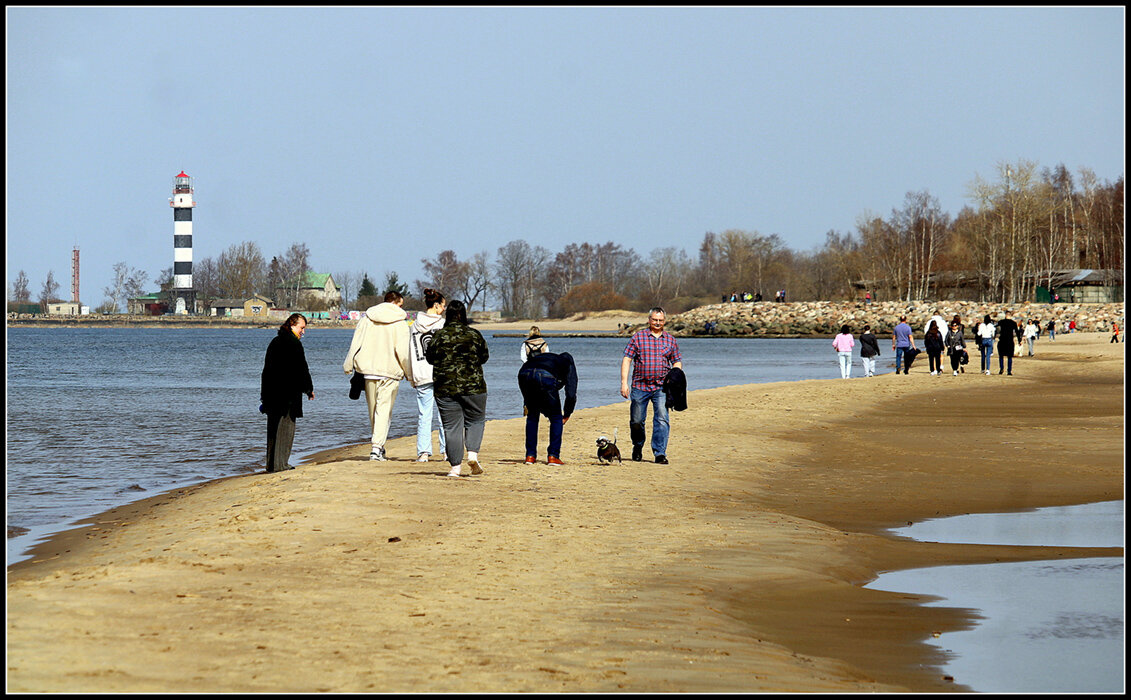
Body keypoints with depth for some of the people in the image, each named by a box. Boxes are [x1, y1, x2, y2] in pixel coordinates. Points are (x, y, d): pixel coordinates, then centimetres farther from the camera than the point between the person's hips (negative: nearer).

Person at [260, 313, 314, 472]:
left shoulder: (274, 342, 15)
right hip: (288, 393, -8)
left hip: (271, 393, 8)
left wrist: (264, 396, 20)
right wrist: (309, 389, 4)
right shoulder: (294, 343, -10)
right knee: (285, 427, -4)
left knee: (273, 428, 11)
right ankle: (280, 464, -7)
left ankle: (271, 463, 13)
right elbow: (302, 369, -10)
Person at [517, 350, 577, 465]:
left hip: (524, 374, 4)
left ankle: (530, 456, 22)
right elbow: (571, 394, 20)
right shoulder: (569, 364, 30)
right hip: (545, 378, -4)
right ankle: (553, 456, 11)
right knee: (556, 418, 15)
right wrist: (566, 416, 31)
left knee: (532, 416, 25)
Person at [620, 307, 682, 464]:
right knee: (636, 421, 6)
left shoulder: (670, 340, 11)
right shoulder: (638, 337, 3)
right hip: (640, 385, -1)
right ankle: (638, 447, 32)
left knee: (662, 419, -12)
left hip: (661, 387, 1)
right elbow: (626, 359, 0)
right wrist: (624, 383, -8)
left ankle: (660, 453, -12)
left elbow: (677, 362, 17)